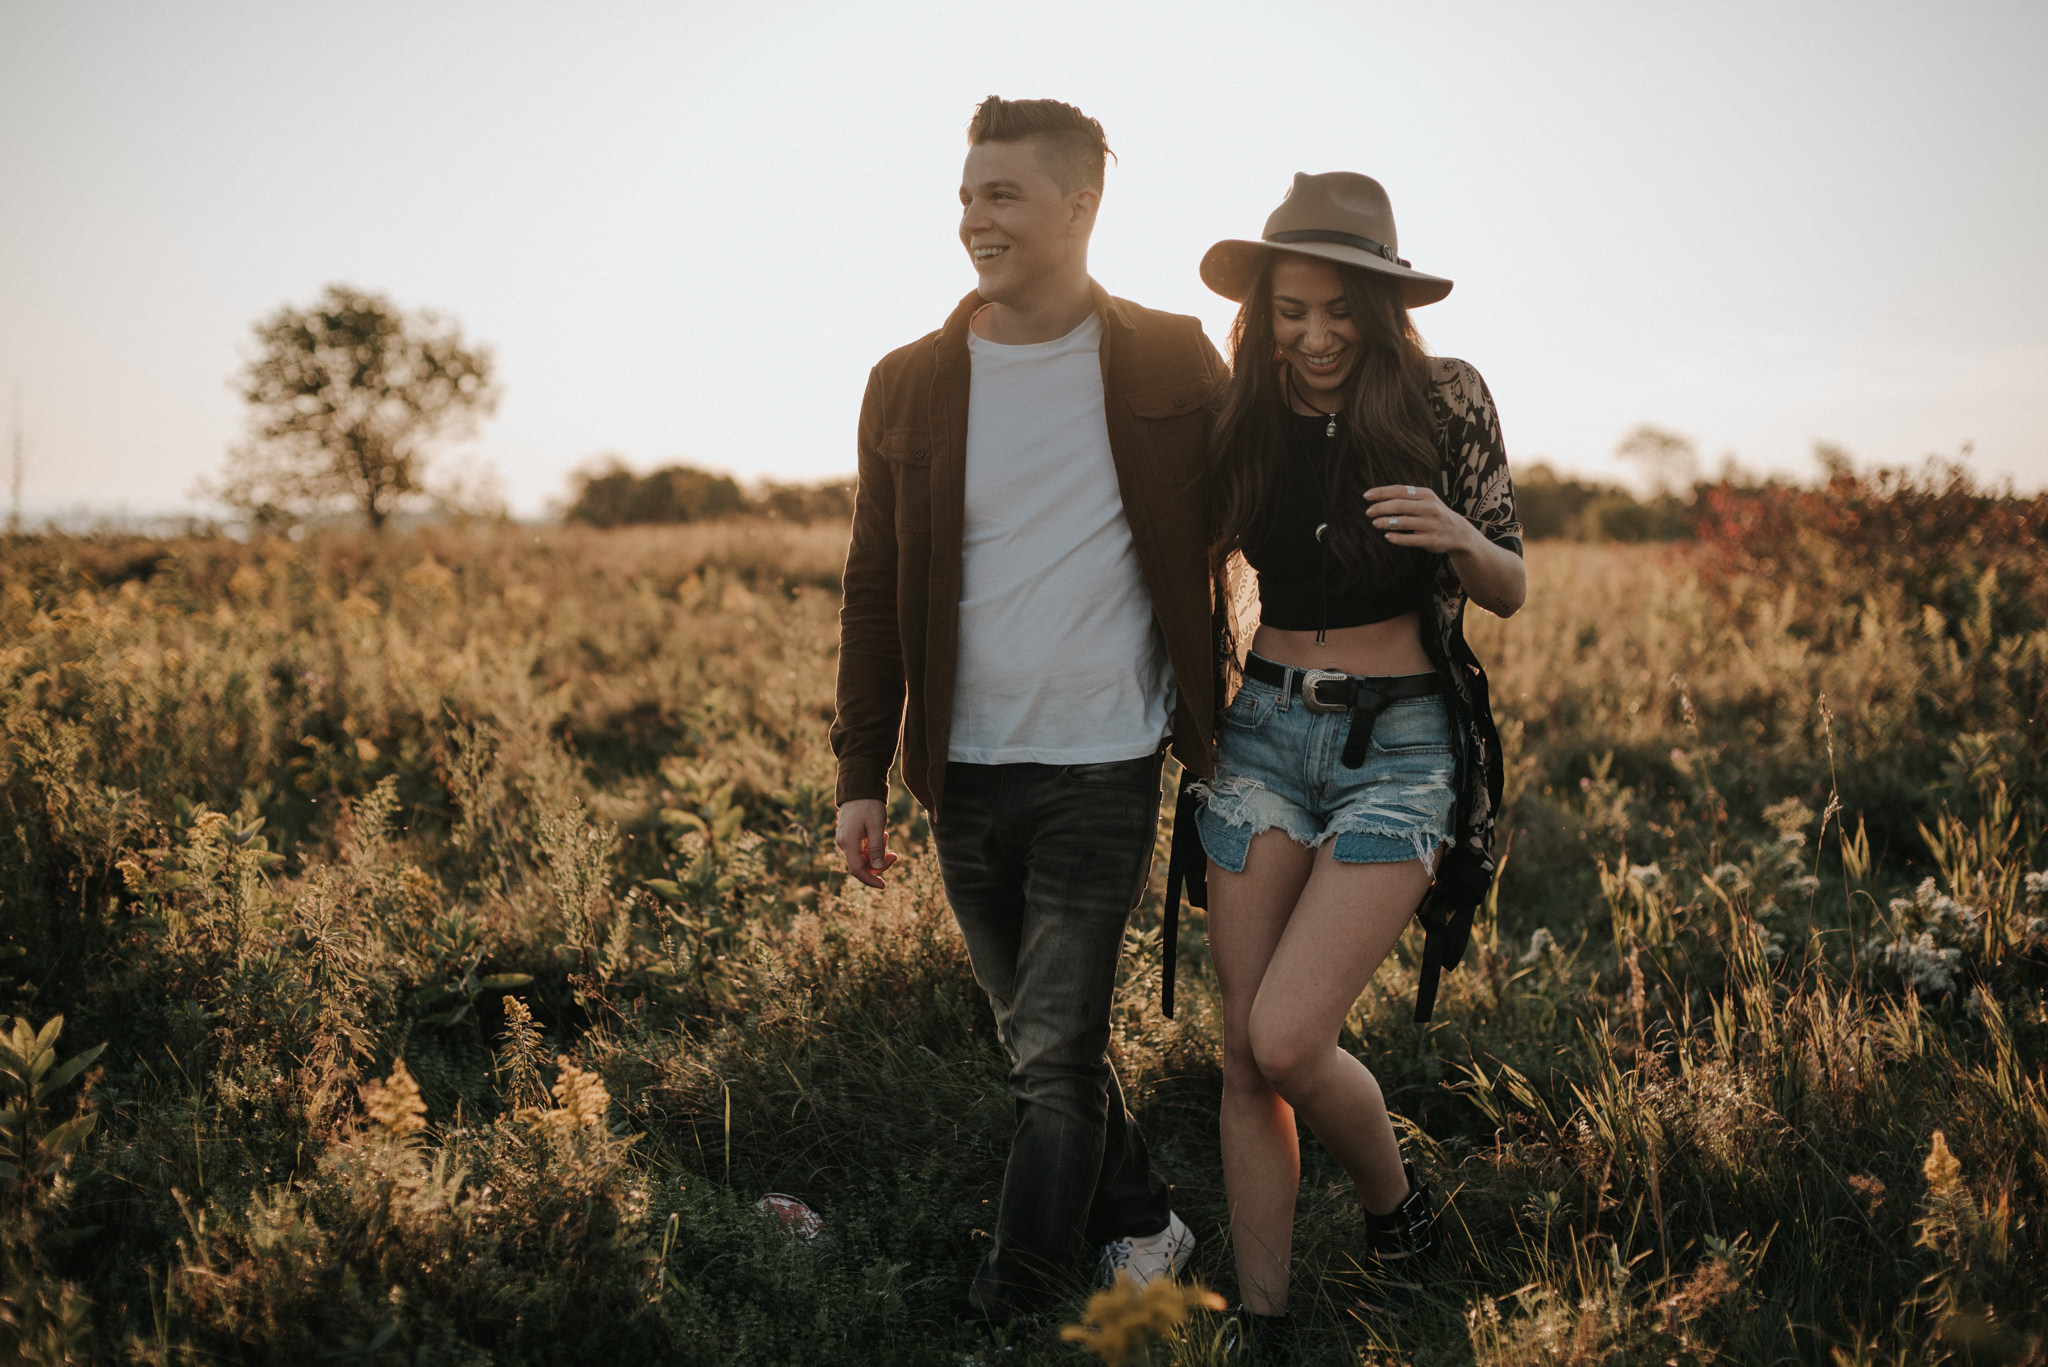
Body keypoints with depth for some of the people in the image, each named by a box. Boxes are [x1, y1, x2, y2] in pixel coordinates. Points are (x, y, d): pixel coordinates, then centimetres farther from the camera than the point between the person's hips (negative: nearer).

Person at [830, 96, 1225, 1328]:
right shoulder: (910, 385, 3)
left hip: (1102, 773, -4)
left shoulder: (1173, 365, -3)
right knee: (1044, 1040, 16)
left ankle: (1011, 1313, 11)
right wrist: (863, 776, 4)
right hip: (967, 775, 4)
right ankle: (1140, 1230, 36)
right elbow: (875, 595, 7)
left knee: (1055, 1057, -3)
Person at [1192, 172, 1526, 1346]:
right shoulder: (1242, 415, 2)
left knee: (1288, 1039, -14)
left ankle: (1396, 1200, 17)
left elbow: (1512, 589, 1)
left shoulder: (1445, 400, -5)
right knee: (1246, 1055, 2)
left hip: (1401, 745, -3)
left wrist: (1458, 536, -20)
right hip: (1265, 731, 3)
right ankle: (1264, 1318, 15)